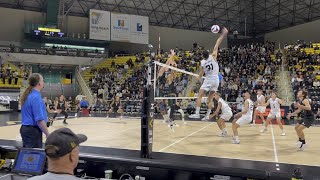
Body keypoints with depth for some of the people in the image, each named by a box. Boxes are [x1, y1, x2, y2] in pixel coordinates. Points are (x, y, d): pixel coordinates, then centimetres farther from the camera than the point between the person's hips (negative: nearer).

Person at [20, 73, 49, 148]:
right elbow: (39, 120, -22)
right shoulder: (36, 97, -18)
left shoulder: (27, 95, 10)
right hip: (33, 130, -9)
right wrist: (47, 134, -15)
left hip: (25, 128, 10)